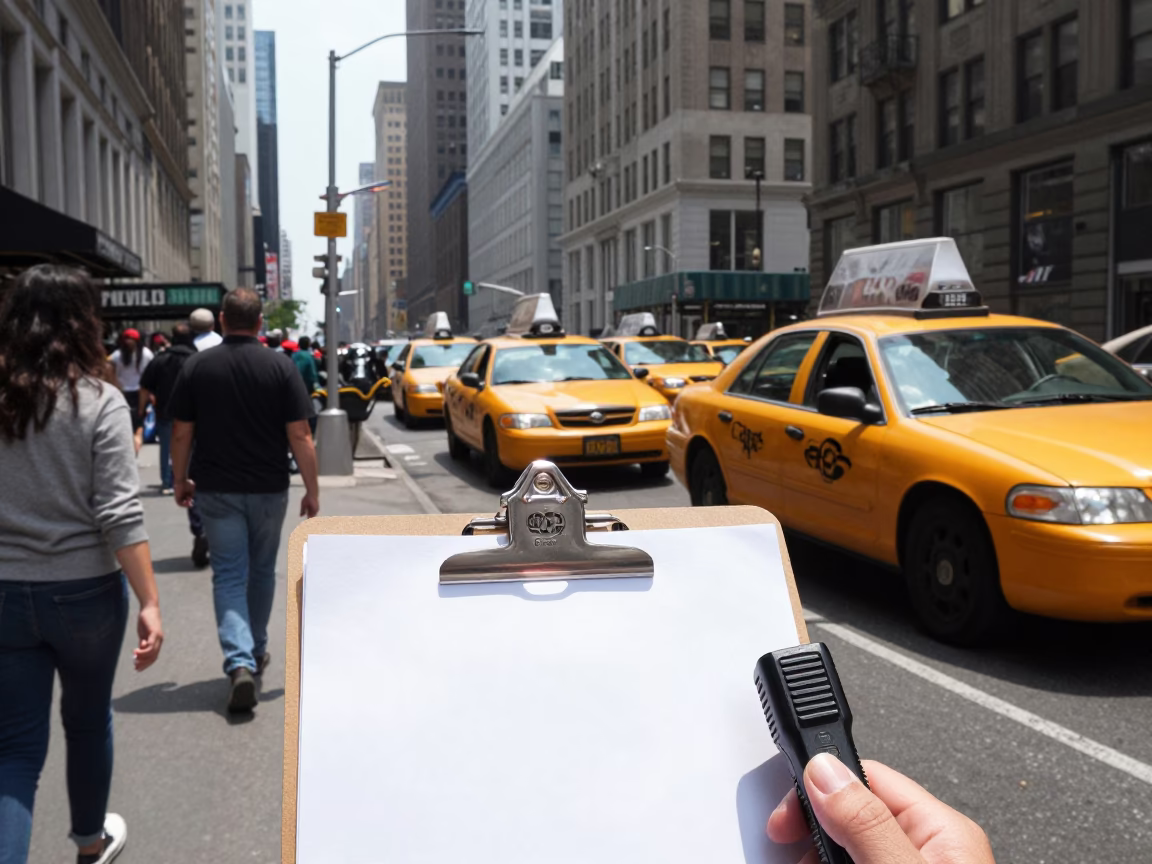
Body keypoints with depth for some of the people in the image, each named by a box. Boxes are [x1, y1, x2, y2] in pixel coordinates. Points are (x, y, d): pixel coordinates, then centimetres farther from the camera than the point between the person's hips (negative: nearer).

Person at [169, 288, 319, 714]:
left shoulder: (197, 366, -3)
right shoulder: (280, 366, -6)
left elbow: (182, 433, 0)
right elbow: (299, 435, -9)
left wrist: (180, 480, 13)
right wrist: (312, 489, -2)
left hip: (216, 489, 0)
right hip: (268, 489, 0)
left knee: (228, 575, 3)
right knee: (262, 571, 18)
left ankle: (240, 663, -14)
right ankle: (256, 653, 32)